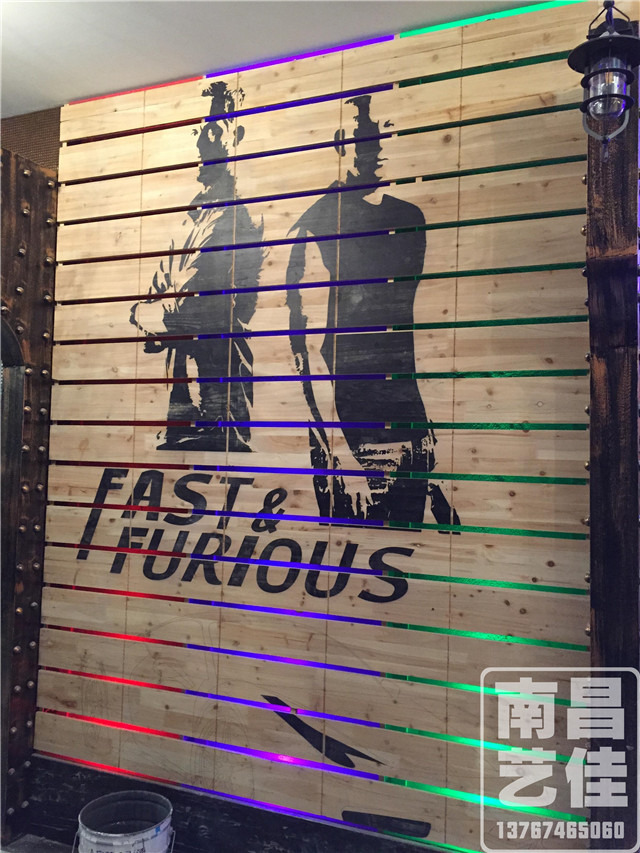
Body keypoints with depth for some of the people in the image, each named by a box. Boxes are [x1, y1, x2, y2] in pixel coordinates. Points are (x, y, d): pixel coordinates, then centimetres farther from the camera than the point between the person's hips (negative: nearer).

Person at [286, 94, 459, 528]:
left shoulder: (412, 217, 11)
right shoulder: (321, 221, -6)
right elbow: (306, 335, -14)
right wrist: (337, 445, -19)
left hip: (411, 411, 5)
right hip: (348, 415, -5)